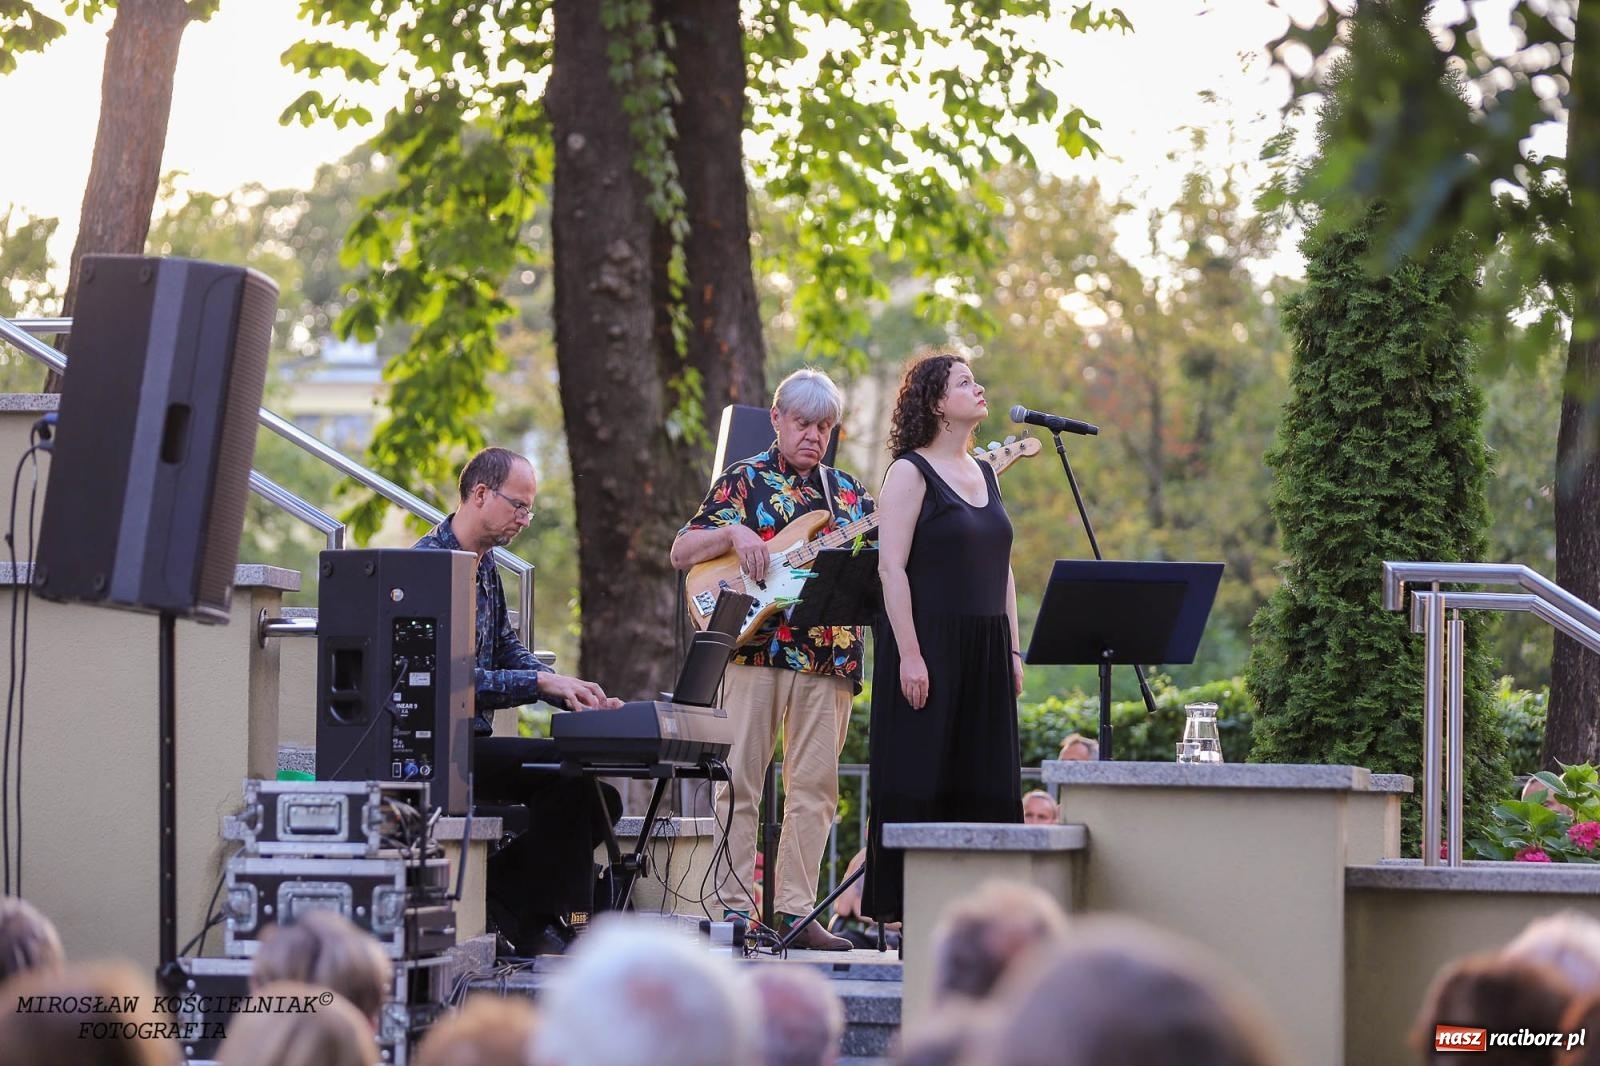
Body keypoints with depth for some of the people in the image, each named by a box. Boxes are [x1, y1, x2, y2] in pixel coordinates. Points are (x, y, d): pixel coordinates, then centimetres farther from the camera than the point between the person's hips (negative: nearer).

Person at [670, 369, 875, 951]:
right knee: (738, 781, -5)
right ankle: (733, 908, -5)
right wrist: (732, 532, -13)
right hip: (756, 647, -4)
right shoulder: (744, 480, 7)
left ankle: (795, 909, 4)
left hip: (830, 656, 4)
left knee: (814, 787, 2)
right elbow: (680, 552, 3)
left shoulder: (849, 492, 18)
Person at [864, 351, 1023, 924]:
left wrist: (1013, 650, 12)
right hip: (928, 646, -7)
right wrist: (908, 654, -18)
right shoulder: (910, 473, -5)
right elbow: (891, 566, -12)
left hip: (984, 651, 7)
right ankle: (899, 910, -4)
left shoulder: (984, 474, 16)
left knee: (986, 785, 4)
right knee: (916, 785, -6)